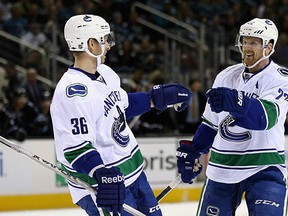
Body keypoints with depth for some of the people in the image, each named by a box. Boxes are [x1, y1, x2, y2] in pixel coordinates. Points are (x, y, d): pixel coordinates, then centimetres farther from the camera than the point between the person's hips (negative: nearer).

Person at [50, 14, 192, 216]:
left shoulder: (105, 73, 4)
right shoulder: (73, 91, -26)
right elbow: (76, 148, -31)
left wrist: (158, 97, 21)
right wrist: (102, 175, -42)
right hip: (103, 185, -10)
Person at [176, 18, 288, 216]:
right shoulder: (226, 76, 9)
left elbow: (266, 116, -30)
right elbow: (211, 123, 19)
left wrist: (234, 102, -46)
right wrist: (192, 152, 11)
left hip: (264, 167, -5)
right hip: (222, 167, 5)